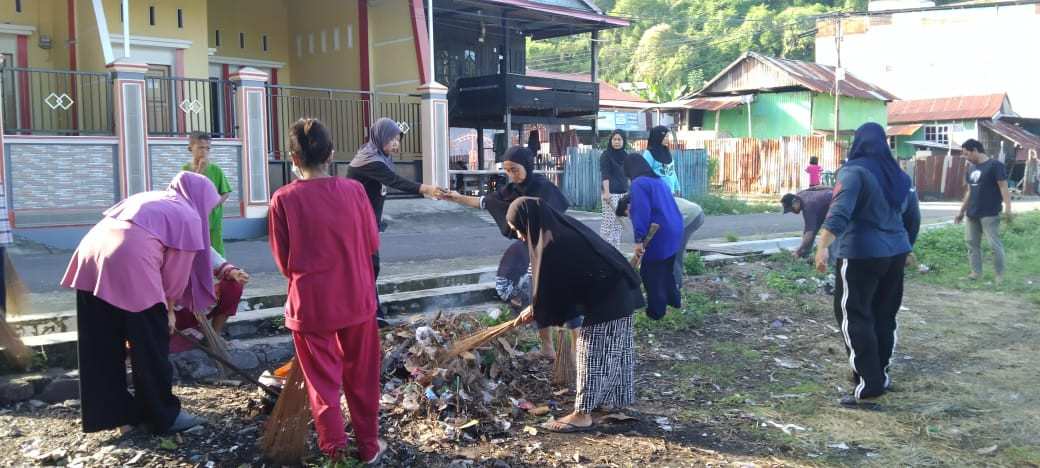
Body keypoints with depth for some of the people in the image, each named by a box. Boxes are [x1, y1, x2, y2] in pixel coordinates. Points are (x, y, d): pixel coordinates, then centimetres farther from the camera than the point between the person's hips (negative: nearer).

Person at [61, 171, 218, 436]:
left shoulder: (146, 199, 31)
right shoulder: (189, 218, 12)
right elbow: (176, 272, 11)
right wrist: (169, 309, 26)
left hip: (91, 258, 7)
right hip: (130, 265, -7)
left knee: (104, 347, 15)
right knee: (150, 347, 6)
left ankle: (113, 412, 26)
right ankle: (164, 416, 16)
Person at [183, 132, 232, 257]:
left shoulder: (215, 169, -2)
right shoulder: (185, 169, -1)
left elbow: (226, 192, 0)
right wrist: (200, 169, -17)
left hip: (213, 218, -1)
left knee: (217, 252, 0)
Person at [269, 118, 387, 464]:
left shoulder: (284, 199, -11)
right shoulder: (354, 190, -8)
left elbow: (284, 263, -4)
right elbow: (372, 243, 3)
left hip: (311, 303, -1)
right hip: (356, 299, 2)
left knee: (323, 382, 12)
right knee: (362, 376, 17)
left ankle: (336, 452, 21)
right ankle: (368, 446, 28)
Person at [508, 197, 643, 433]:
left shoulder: (551, 245, -22)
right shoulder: (563, 228, 8)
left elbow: (548, 288, -11)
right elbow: (560, 284, 18)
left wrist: (534, 312, 8)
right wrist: (536, 308, 19)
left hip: (606, 300, -10)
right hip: (619, 292, 10)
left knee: (593, 353, -2)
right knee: (612, 351, 19)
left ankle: (583, 414, 5)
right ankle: (609, 400, 33)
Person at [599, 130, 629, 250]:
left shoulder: (625, 155, 13)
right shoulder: (606, 155, -5)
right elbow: (605, 175, -14)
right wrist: (606, 192, -24)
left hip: (622, 193, 6)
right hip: (611, 193, -6)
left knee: (618, 223, 8)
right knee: (608, 222, -9)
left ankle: (616, 249, 12)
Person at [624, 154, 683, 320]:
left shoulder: (639, 184, -12)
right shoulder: (659, 181, 17)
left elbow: (642, 213, -23)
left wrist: (639, 239, -24)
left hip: (658, 236, -9)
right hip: (673, 232, 9)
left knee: (650, 273, 2)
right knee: (666, 269, 25)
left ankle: (656, 311, 8)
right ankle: (673, 300, 38)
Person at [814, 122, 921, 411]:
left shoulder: (854, 171, -9)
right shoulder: (899, 175, 12)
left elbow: (840, 211, -24)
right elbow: (913, 217, 20)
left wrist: (823, 246, -33)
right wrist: (907, 247, 34)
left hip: (861, 255, -7)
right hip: (895, 254, 7)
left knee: (854, 317, -3)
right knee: (884, 316, 18)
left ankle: (869, 390, -7)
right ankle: (880, 376, 32)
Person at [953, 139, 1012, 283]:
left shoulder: (995, 165, -8)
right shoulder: (972, 168, 15)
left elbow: (1003, 187, -14)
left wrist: (1007, 208, -23)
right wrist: (962, 211, 21)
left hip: (989, 214, -8)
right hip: (972, 214, 8)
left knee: (995, 245, -5)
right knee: (972, 243, 9)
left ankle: (999, 275, 3)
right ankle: (976, 273, 17)